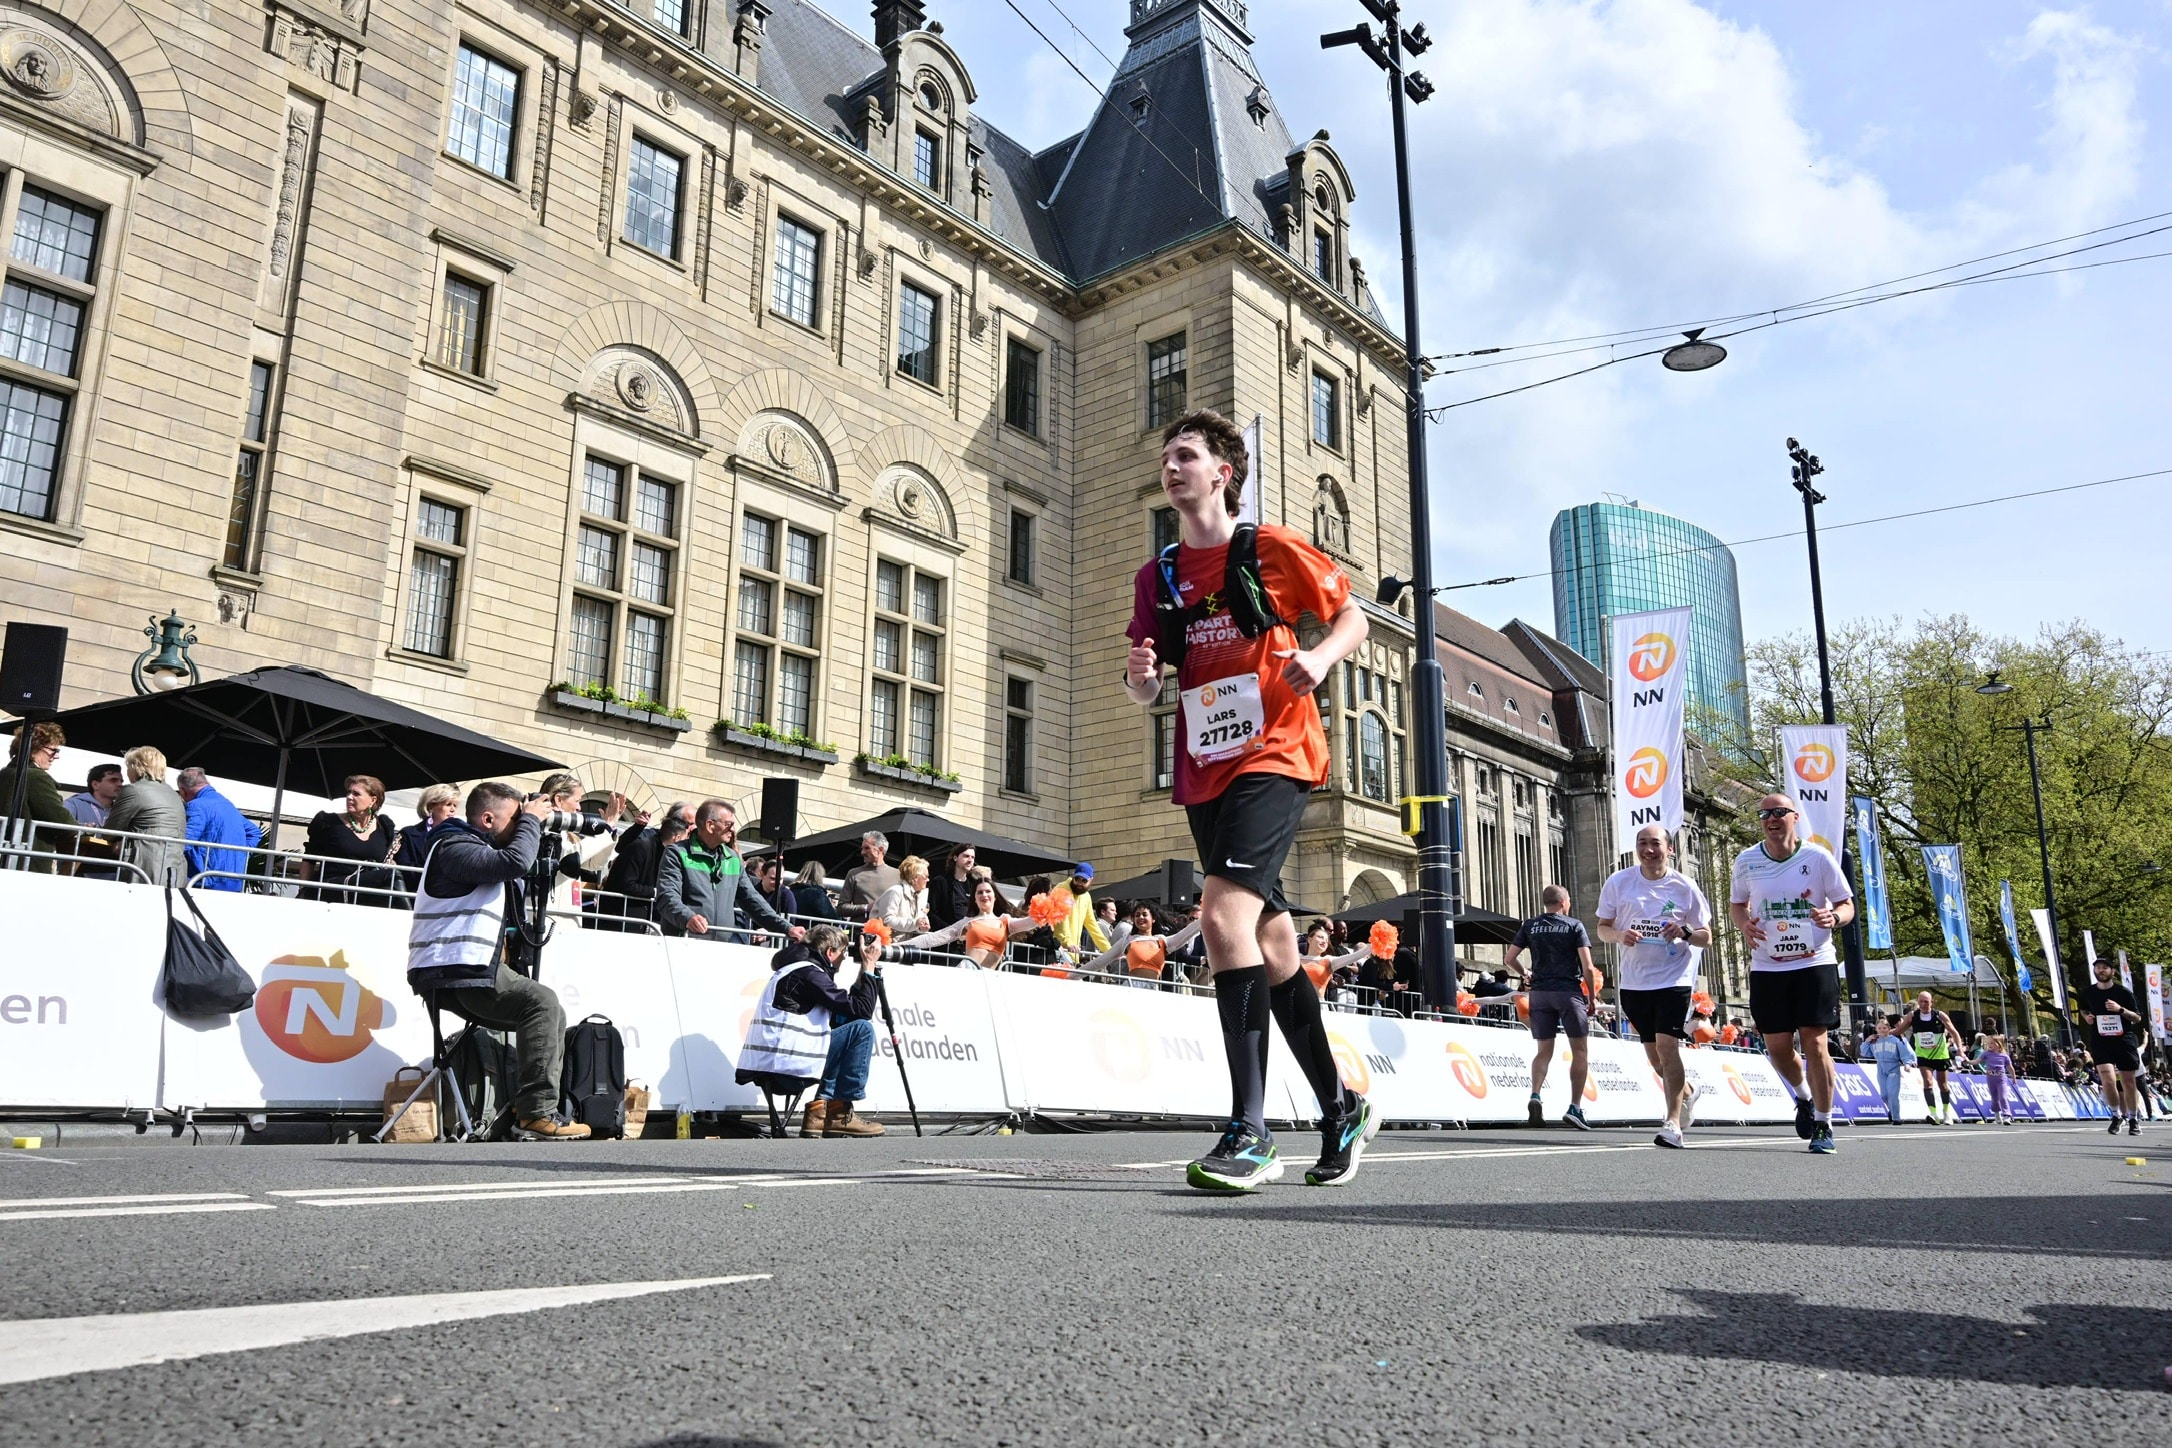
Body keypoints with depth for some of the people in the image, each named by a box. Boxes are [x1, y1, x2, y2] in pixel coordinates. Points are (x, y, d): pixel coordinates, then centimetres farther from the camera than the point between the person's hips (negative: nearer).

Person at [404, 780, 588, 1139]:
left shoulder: (479, 849, 23)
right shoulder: (455, 846, -9)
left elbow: (522, 878, 23)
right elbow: (515, 863, -24)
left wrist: (530, 826, 15)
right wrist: (531, 820, -9)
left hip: (472, 971, 11)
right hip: (451, 974, -11)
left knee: (551, 1013, 7)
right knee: (541, 1001, -22)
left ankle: (535, 1111, 3)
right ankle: (536, 1114, -25)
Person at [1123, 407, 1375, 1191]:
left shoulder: (1270, 548, -1)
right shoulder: (1157, 576, 13)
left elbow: (1353, 616, 5)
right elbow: (1146, 692, 15)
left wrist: (1319, 656, -16)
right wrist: (1139, 674, -9)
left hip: (1273, 757, -6)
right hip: (1204, 773, 6)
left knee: (1225, 912, -24)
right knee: (1272, 943, 11)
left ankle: (1250, 1131, -19)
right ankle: (1341, 1108, 26)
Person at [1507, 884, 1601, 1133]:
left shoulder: (1529, 926, 9)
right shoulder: (1574, 925, 1)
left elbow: (1509, 958, 4)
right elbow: (1586, 965, -6)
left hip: (1540, 992, 3)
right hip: (1568, 991, -3)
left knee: (1543, 1051, 8)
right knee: (1580, 1051, 6)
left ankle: (1535, 1096, -15)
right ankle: (1575, 1108, 1)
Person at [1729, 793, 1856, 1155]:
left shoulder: (1818, 857, -5)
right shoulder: (1747, 861, 2)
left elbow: (1847, 905, 3)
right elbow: (1736, 904, 16)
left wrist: (1834, 917, -21)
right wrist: (1744, 923, -7)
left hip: (1815, 963, -2)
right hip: (1767, 967, 2)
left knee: (1814, 1043, -6)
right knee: (1778, 1046, 2)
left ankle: (1824, 1127, 6)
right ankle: (1803, 1097, 34)